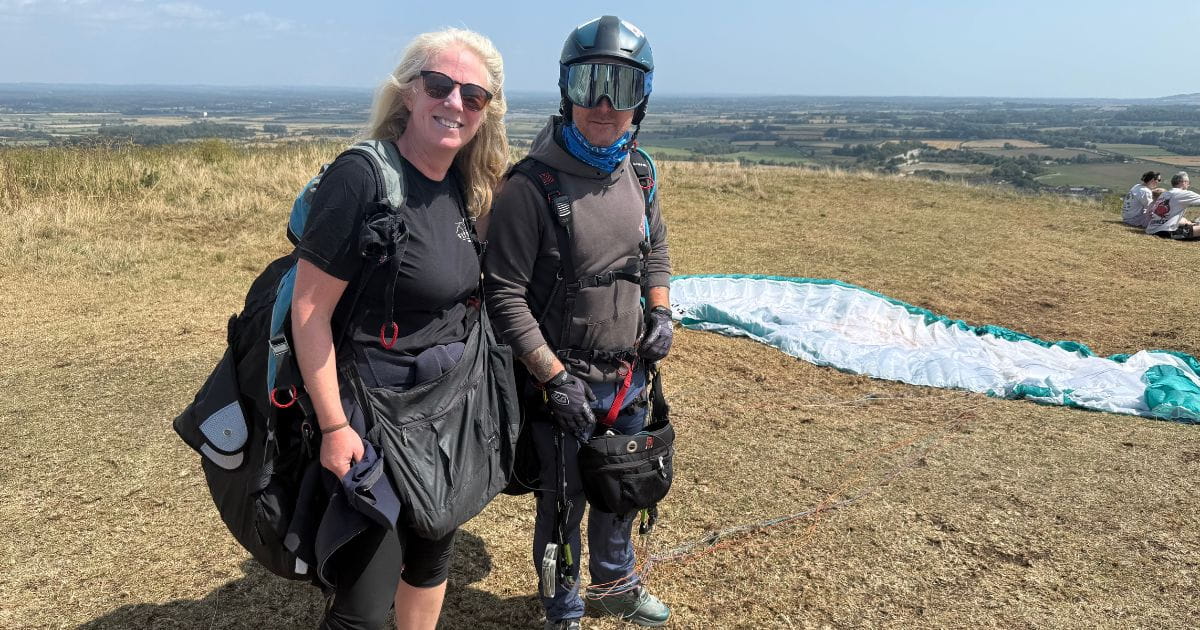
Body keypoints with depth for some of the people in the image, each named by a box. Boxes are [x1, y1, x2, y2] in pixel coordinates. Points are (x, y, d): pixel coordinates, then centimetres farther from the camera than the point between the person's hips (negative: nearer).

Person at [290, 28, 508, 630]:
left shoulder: (467, 187, 3)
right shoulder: (363, 176, -19)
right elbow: (309, 311, -18)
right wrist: (334, 426, -18)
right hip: (378, 411, -7)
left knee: (432, 555, 23)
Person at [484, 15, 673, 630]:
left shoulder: (636, 173, 0)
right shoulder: (530, 187, -20)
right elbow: (505, 295, -20)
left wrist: (660, 311, 2)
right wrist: (554, 377, -21)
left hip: (629, 375, 7)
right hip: (564, 381, -6)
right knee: (563, 504, 11)